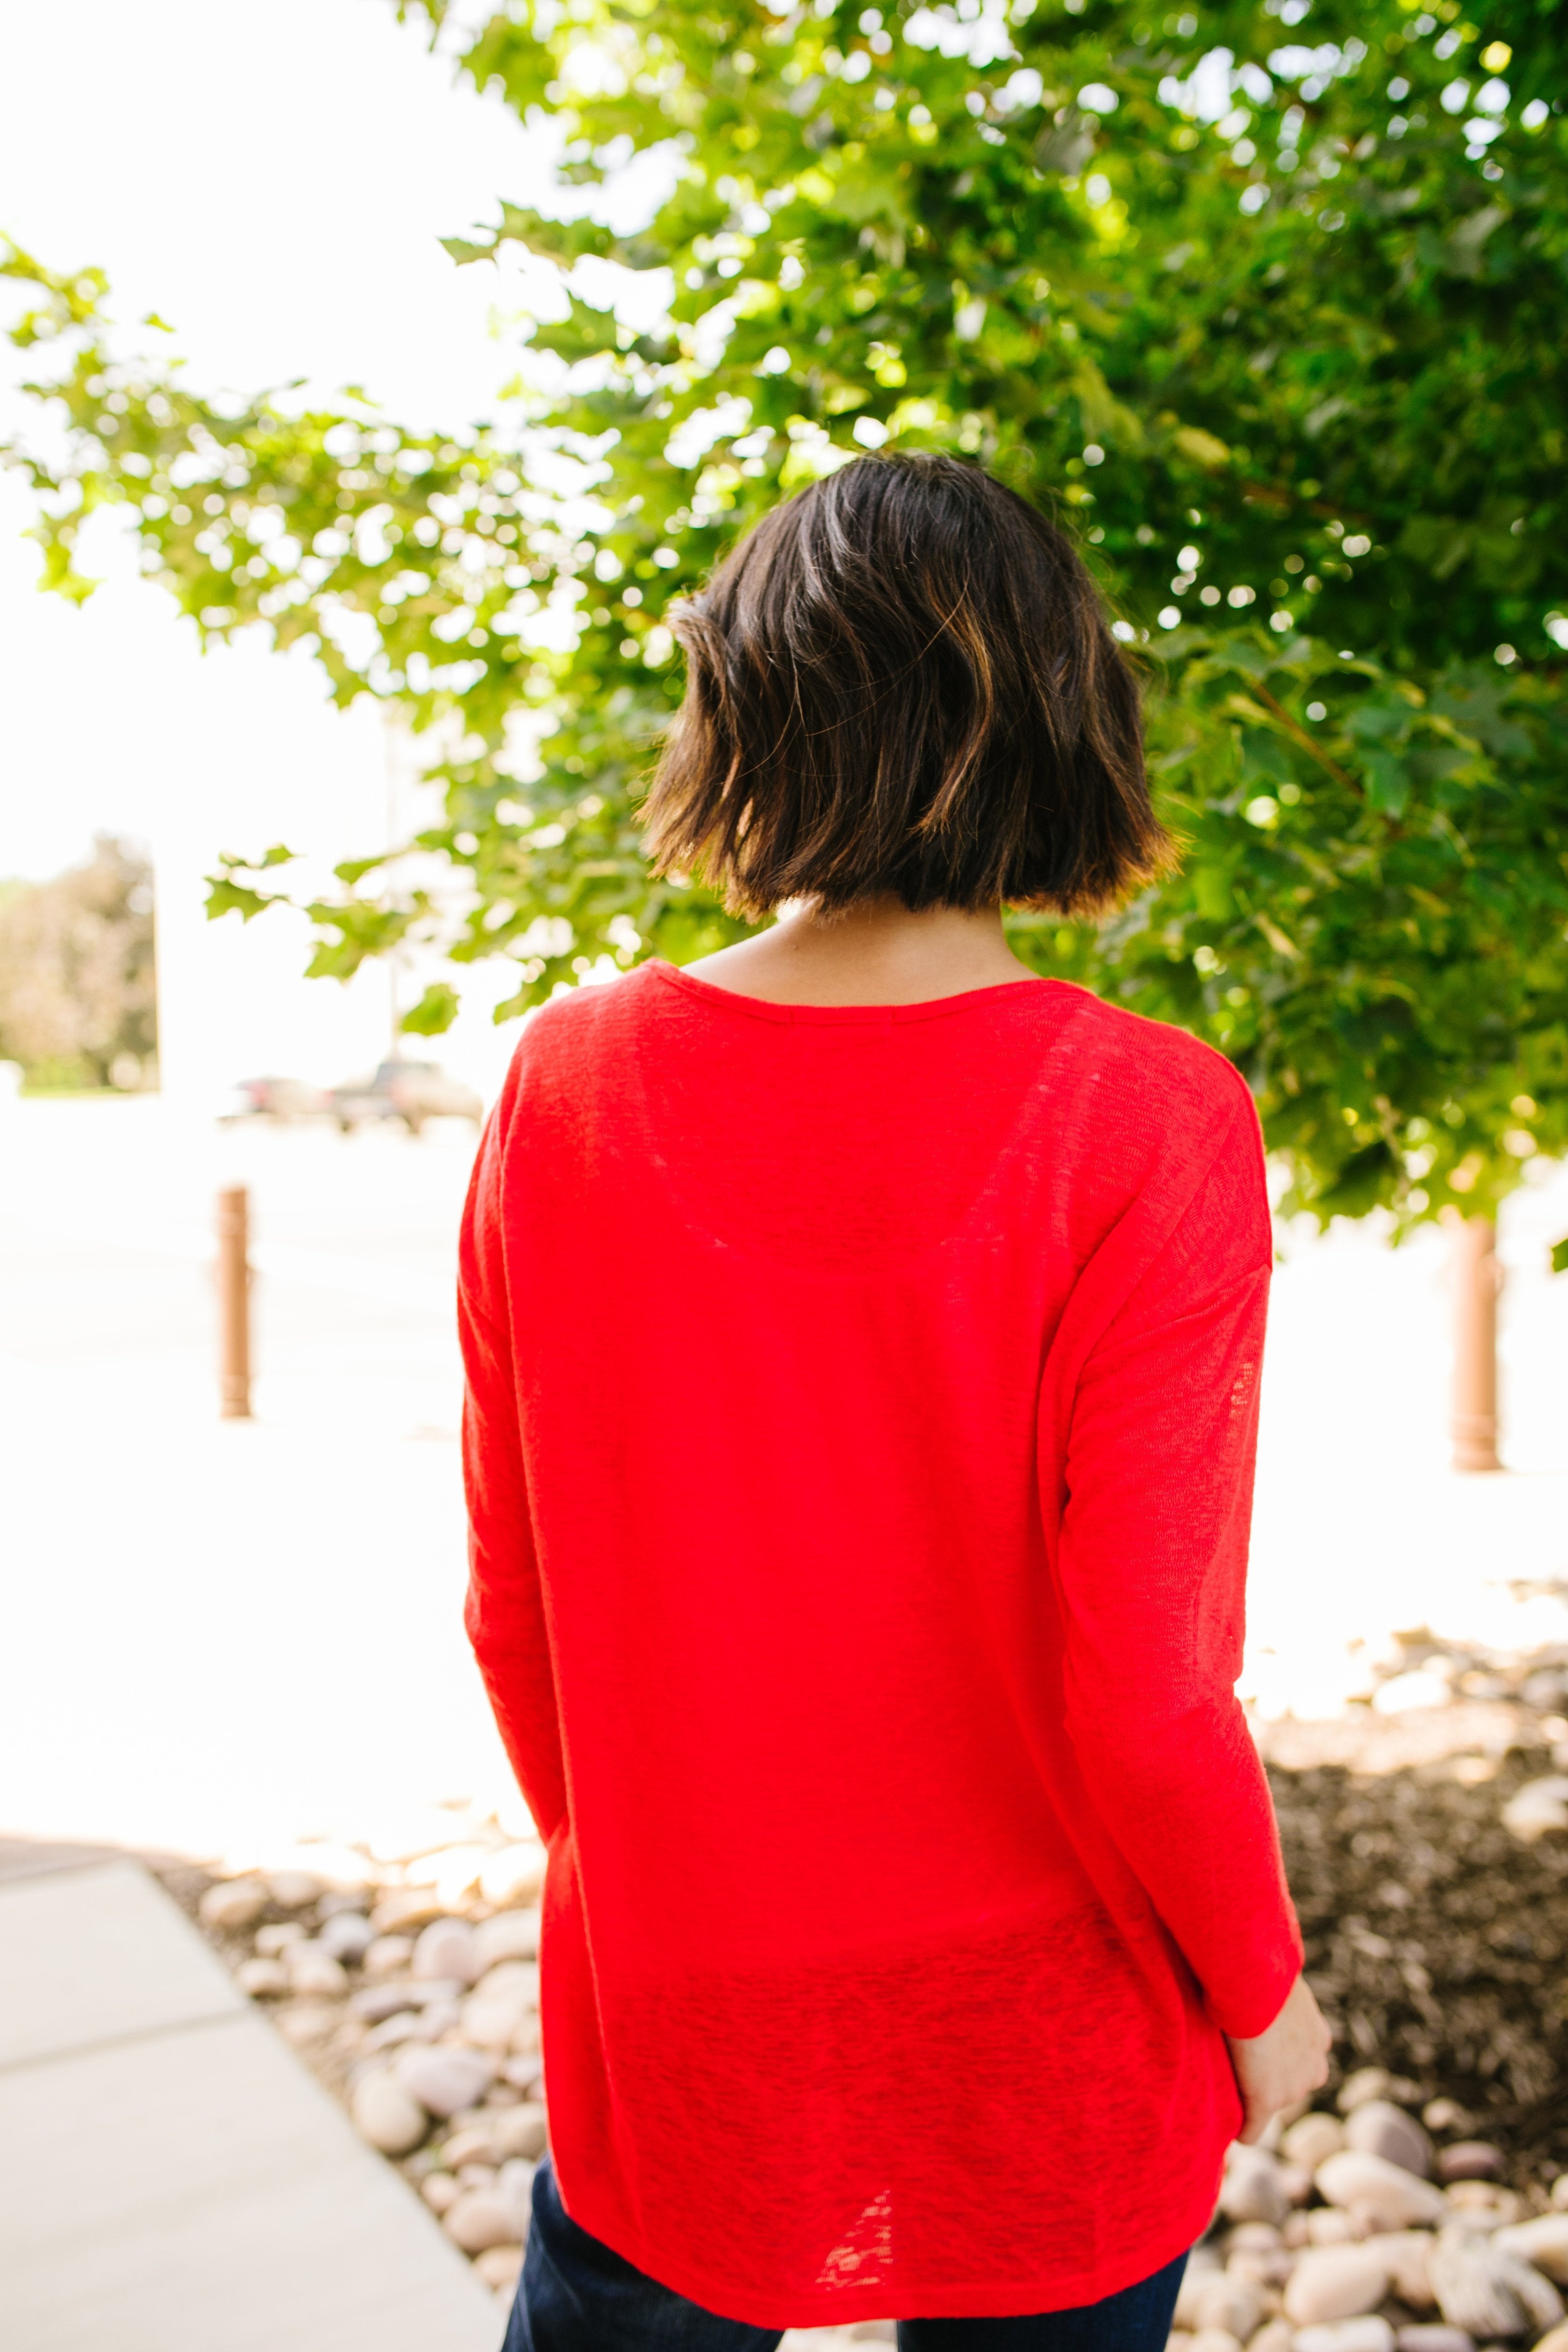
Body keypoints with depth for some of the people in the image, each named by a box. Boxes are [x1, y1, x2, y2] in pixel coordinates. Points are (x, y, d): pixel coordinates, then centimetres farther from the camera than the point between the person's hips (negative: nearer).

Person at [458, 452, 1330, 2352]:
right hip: (1047, 2058, -1)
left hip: (670, 2031, 2)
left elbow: (513, 1605, -4)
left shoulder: (569, 1084, -13)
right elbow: (1138, 1691, -19)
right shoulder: (1147, 1130, -22)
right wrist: (1260, 1991, 1)